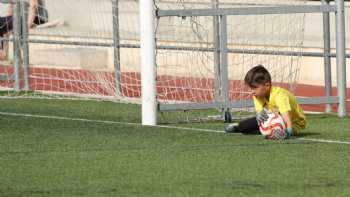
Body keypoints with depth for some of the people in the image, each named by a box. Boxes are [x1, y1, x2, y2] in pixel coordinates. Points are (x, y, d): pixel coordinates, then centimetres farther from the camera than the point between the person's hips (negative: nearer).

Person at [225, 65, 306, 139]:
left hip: (294, 123, -6)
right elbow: (259, 111, -24)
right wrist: (260, 114, -50)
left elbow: (285, 113, -48)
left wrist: (289, 130, -65)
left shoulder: (279, 95, -34)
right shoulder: (257, 96, -13)